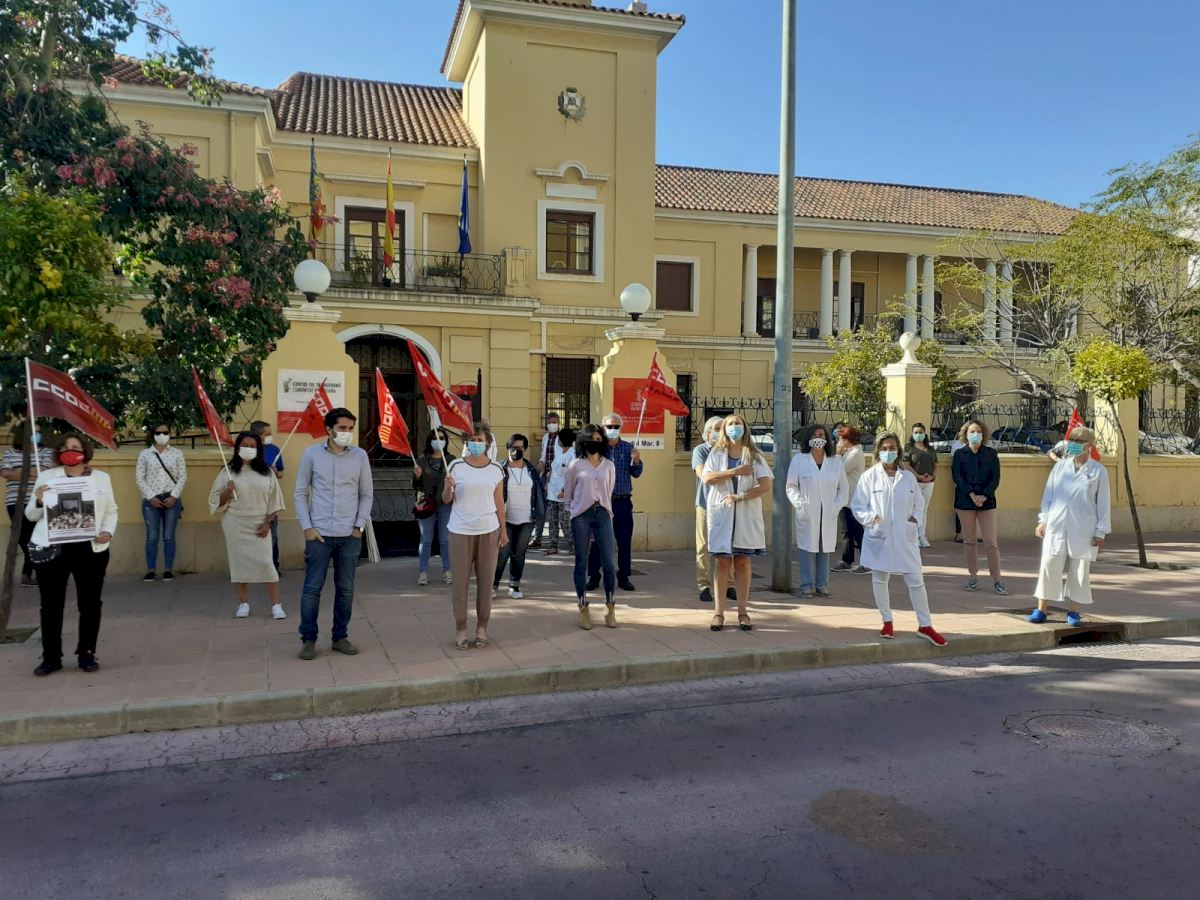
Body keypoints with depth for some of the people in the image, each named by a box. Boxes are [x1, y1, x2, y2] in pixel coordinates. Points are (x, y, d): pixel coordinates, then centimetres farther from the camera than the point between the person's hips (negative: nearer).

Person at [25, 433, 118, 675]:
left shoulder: (102, 478, 11)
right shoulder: (46, 477, 8)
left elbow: (111, 511, 12)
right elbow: (30, 515, 10)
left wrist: (108, 532, -7)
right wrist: (39, 501, -11)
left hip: (91, 549, 1)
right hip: (51, 549, 0)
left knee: (90, 603, 5)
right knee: (51, 604, 4)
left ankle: (87, 654, 16)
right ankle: (51, 657, 14)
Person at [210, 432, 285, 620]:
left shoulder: (267, 472, 3)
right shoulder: (228, 472, 1)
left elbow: (274, 500, 5)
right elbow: (217, 501, 3)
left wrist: (267, 523, -4)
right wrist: (227, 492, -17)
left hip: (259, 525, 0)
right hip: (236, 525, 0)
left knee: (265, 562, -6)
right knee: (239, 562, 4)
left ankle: (276, 605, -1)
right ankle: (243, 604, 15)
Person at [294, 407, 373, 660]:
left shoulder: (360, 455, 2)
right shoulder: (311, 454, -1)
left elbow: (367, 494, 7)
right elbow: (301, 493, 3)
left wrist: (359, 526, -1)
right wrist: (307, 527, -5)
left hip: (349, 535, 2)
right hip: (319, 534, -1)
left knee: (346, 589, 8)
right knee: (312, 588, 2)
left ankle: (340, 637, 21)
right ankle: (308, 640, 14)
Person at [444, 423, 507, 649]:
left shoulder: (495, 470, 4)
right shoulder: (456, 466, -2)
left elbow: (499, 502, 10)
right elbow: (446, 500, 1)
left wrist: (504, 529, 7)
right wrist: (447, 488, -20)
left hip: (489, 531, 2)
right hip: (461, 531, -2)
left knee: (486, 582, 7)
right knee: (461, 582, 3)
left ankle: (482, 628, 19)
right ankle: (460, 629, 14)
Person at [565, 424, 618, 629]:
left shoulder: (609, 465, 7)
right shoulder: (575, 465, 1)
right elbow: (567, 495, 10)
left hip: (603, 515, 2)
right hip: (581, 516, -1)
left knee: (608, 563, -2)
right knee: (582, 563, 4)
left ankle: (610, 608, 12)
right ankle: (583, 609, 13)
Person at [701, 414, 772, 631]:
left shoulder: (754, 456, 4)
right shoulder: (716, 454, 6)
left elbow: (766, 486, -5)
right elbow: (708, 478, -10)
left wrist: (740, 496, -15)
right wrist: (736, 471, -16)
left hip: (746, 516, 0)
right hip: (721, 514, 0)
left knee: (743, 563, 3)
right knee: (723, 563, 1)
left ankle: (742, 612, 9)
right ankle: (719, 612, 4)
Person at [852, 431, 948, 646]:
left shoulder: (908, 477, 7)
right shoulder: (869, 476, -1)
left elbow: (919, 505, 16)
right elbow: (857, 506, 0)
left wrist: (916, 519, -2)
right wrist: (871, 518, -16)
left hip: (905, 538, 1)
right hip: (879, 538, -1)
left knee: (916, 581, 1)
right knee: (879, 580, 9)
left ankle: (925, 625, 12)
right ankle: (887, 622, 25)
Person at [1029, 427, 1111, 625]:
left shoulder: (1098, 472, 1)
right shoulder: (1059, 467, 8)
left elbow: (1103, 503, 1)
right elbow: (1048, 495, 12)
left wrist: (1100, 532, -2)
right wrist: (1043, 520, 6)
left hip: (1083, 530, -2)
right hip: (1056, 527, 2)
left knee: (1079, 570, 5)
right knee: (1049, 566, 0)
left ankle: (1073, 611, 17)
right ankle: (1041, 609, 7)